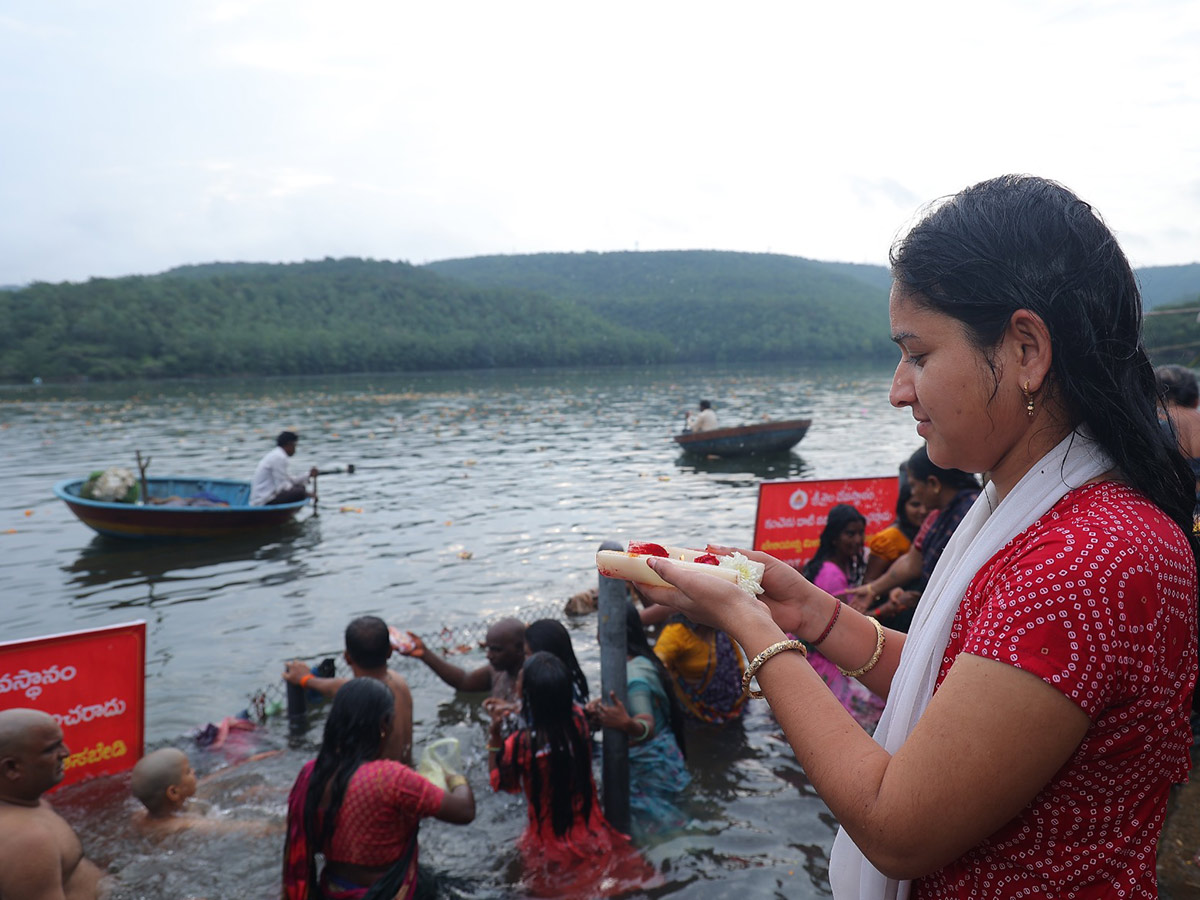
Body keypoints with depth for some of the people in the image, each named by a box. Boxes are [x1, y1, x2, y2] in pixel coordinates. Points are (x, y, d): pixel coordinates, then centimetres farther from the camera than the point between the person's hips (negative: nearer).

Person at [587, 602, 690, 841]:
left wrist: (626, 723, -60)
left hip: (648, 768, -9)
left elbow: (647, 727, -38)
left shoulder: (634, 675, -27)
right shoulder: (641, 662, 2)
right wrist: (600, 708, -7)